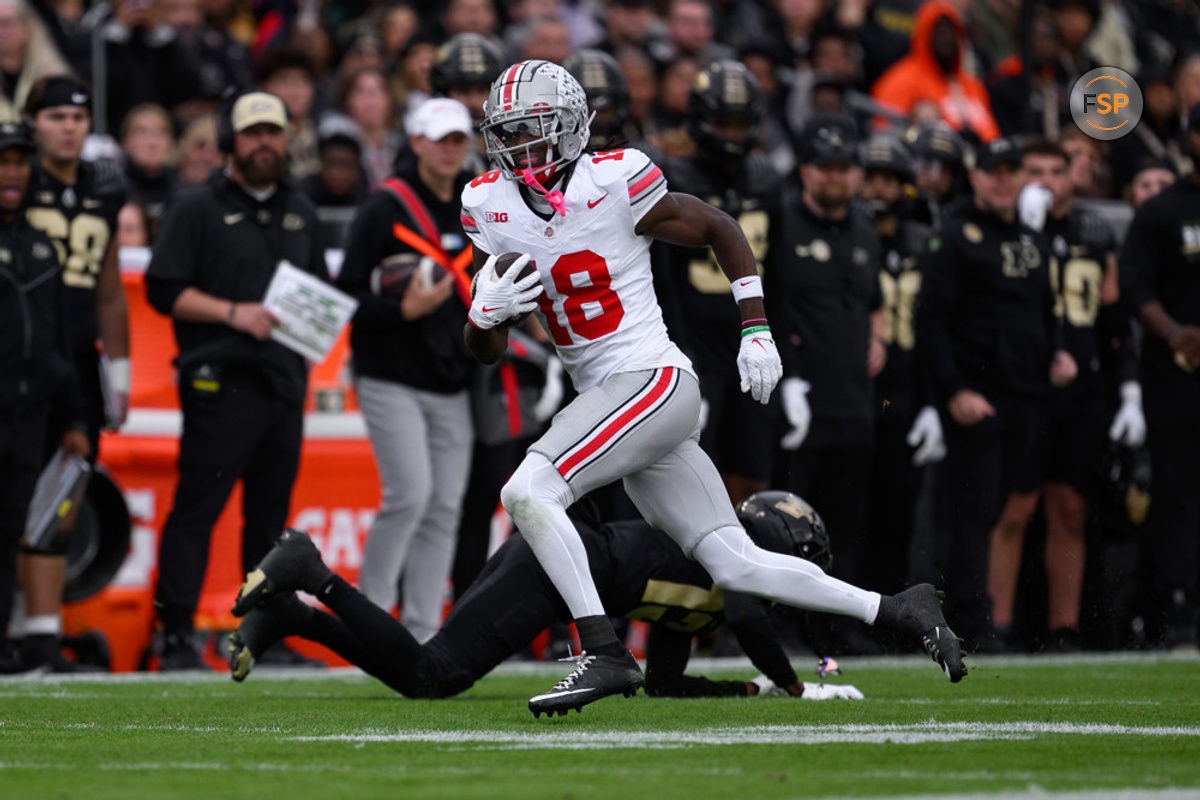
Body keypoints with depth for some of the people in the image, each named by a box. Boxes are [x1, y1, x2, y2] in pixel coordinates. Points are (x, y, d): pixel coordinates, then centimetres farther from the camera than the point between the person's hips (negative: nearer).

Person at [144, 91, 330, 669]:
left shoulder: (299, 212, 20)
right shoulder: (198, 209, 1)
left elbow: (321, 289, 28)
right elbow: (164, 290, -5)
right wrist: (232, 313, -15)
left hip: (285, 381, 6)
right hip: (221, 380, -6)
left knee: (271, 512, 9)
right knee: (197, 507, -10)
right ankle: (176, 636, -10)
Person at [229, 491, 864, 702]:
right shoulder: (747, 547, 6)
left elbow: (662, 683, 30)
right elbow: (747, 618, -14)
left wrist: (755, 689, 28)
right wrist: (796, 687, -2)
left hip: (534, 553, 9)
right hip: (556, 566, -9)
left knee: (422, 675, 4)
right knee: (432, 676, -17)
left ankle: (286, 613, -3)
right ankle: (311, 576, -19)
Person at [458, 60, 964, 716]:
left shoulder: (613, 184, -11)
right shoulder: (491, 208, 6)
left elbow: (720, 230, 2)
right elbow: (486, 352, 11)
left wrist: (756, 330, -2)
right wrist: (484, 314, -12)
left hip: (653, 381, -7)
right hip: (605, 395, 7)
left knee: (528, 492, -23)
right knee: (735, 564, 5)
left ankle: (604, 655, -20)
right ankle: (896, 611, 16)